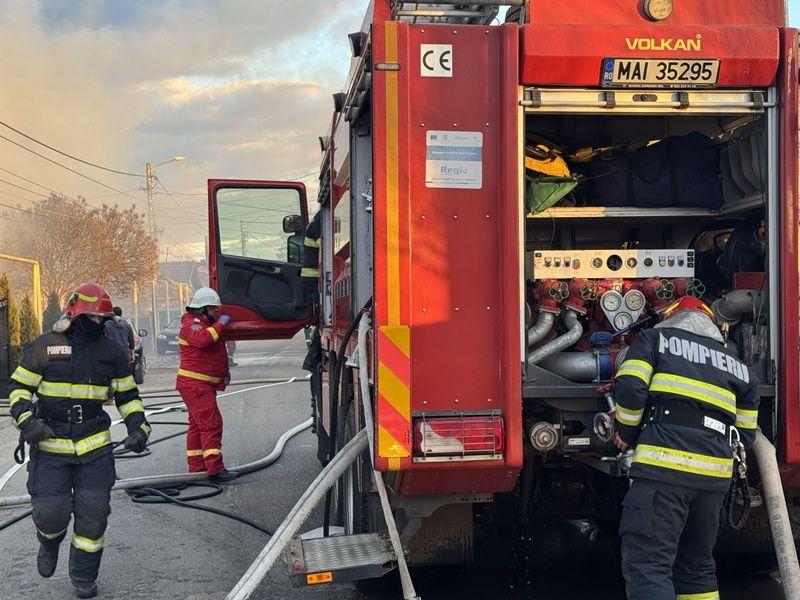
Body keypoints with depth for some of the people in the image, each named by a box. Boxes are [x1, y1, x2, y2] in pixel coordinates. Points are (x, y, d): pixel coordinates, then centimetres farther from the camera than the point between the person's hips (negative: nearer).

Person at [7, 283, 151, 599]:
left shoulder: (112, 352, 7)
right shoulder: (43, 347, -1)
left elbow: (127, 396, 15)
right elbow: (19, 387, 4)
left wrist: (139, 427, 1)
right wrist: (26, 420, -13)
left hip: (95, 448, 2)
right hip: (50, 447, -2)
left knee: (93, 518, 1)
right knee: (50, 513, -4)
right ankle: (50, 543, 33)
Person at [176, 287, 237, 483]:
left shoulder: (207, 323, 20)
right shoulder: (191, 324, -11)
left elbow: (219, 350, 31)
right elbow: (202, 339, -33)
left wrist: (225, 371, 20)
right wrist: (220, 324, -24)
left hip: (205, 384, 11)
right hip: (194, 383, -11)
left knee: (198, 425, 13)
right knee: (211, 423, -16)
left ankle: (196, 467, 18)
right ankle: (215, 469, -20)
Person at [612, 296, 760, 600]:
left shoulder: (655, 338, 13)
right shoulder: (739, 367, 24)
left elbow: (630, 389, -3)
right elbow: (745, 435, 22)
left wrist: (626, 433, 12)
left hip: (663, 465, -5)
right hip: (715, 475, 6)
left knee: (648, 566, -11)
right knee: (697, 565, 20)